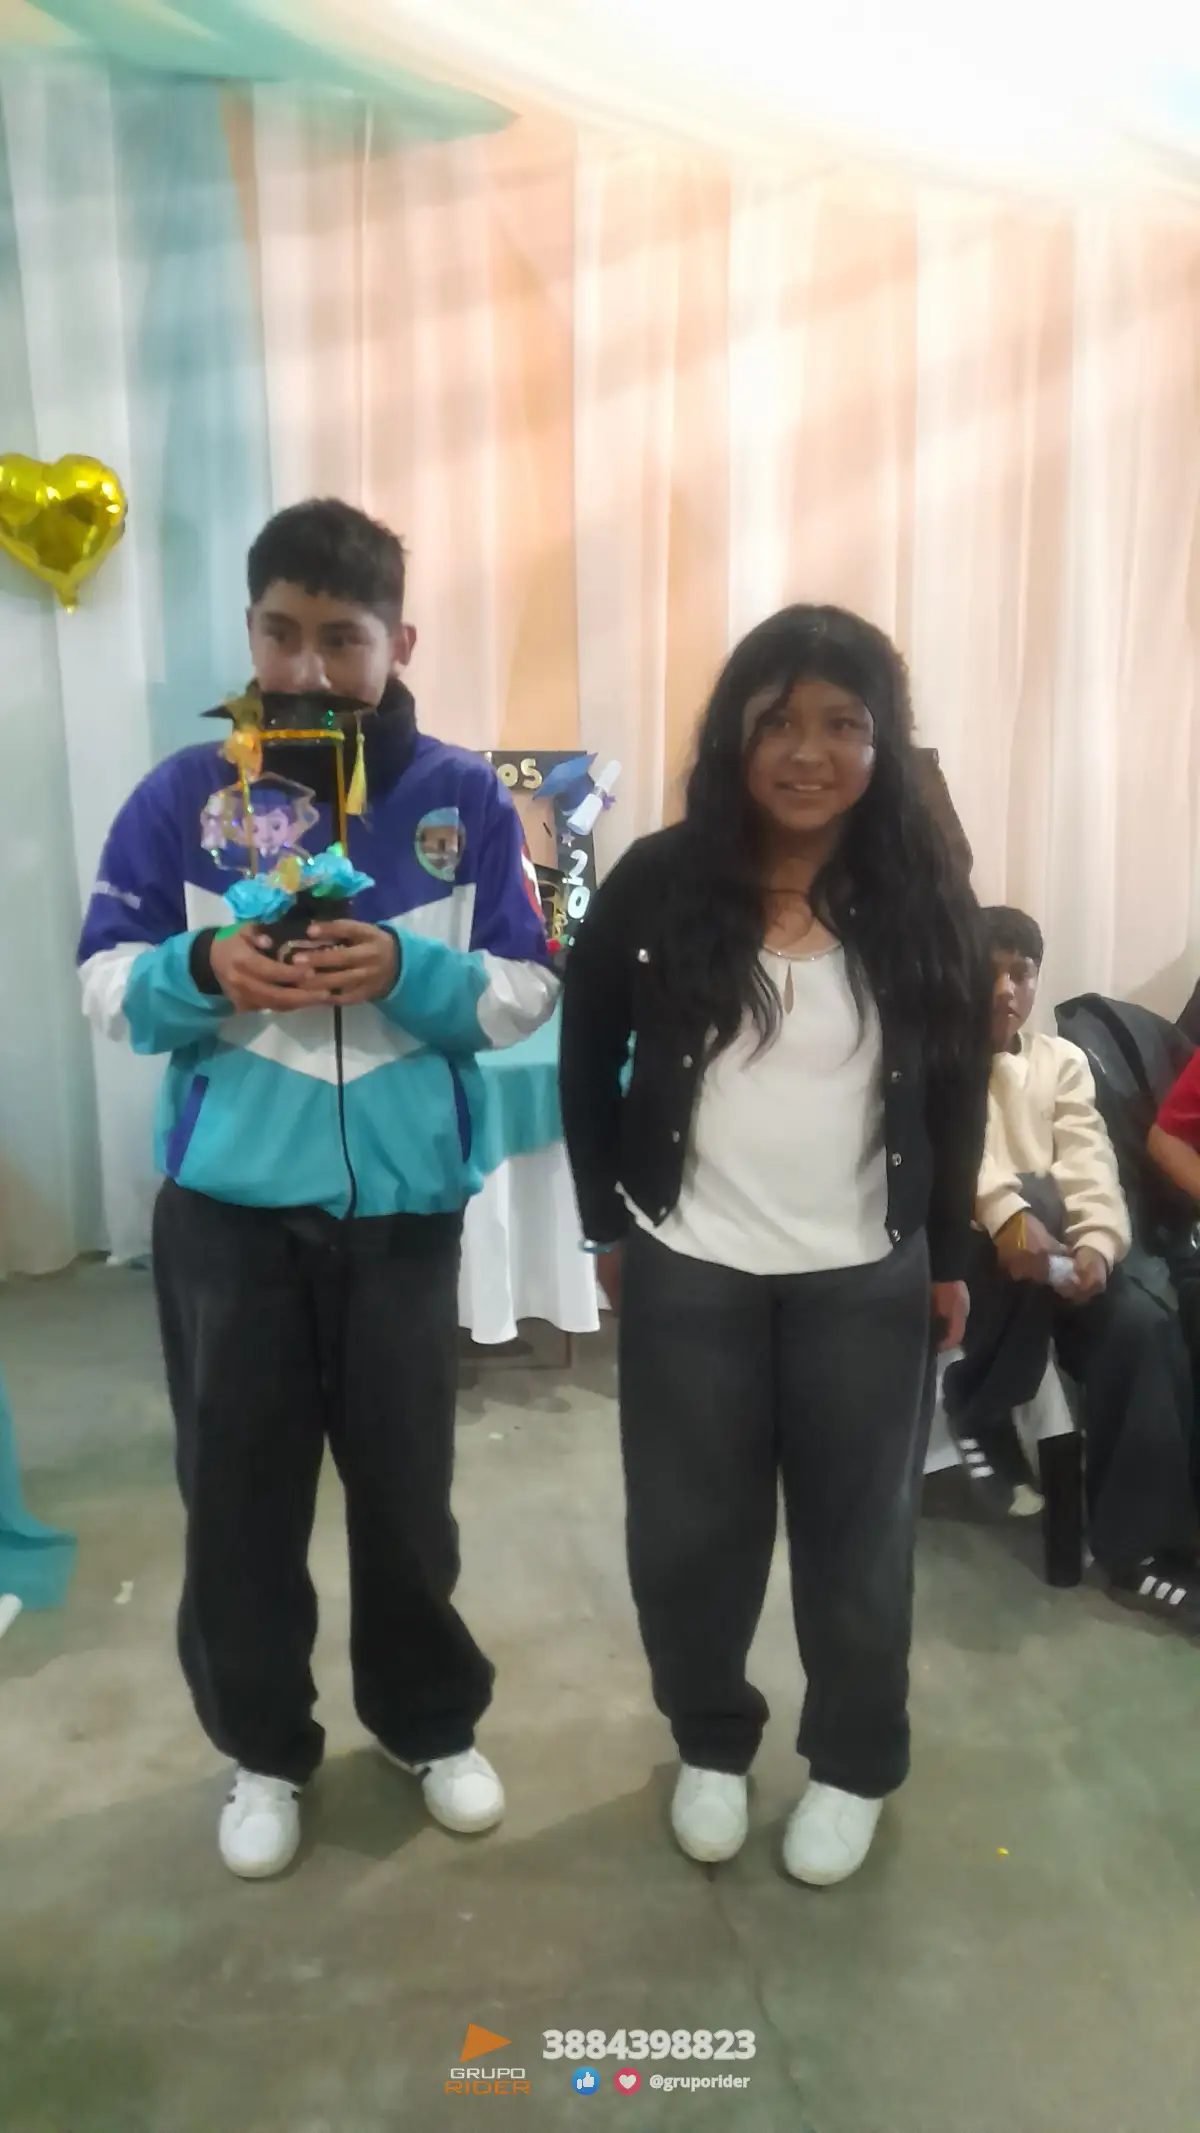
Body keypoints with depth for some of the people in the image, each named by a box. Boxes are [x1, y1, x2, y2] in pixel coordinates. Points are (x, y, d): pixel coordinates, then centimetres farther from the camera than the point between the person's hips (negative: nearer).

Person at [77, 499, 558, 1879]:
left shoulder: (464, 799, -1)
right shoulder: (181, 796, -1)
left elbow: (526, 994, -2)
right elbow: (103, 987, -1)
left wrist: (404, 969, -21)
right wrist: (204, 970, -22)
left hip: (402, 1205, 0)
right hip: (227, 1205, 1)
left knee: (405, 1485, 14)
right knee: (239, 1492, 11)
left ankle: (433, 1724, 38)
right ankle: (264, 1751, 35)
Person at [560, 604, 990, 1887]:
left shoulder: (925, 898, -4)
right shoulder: (660, 884, -7)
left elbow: (959, 1090, 5)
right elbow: (587, 1060, 3)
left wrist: (949, 1254, 5)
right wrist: (608, 1223, 2)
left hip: (866, 1280, 1)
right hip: (688, 1273, 0)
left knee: (857, 1534, 13)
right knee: (688, 1529, 12)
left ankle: (854, 1767, 37)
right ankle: (710, 1744, 38)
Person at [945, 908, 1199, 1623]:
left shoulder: (1063, 1060, 17)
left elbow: (1091, 1163, 2)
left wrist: (1096, 1243, -19)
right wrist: (1006, 1210, -34)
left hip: (1049, 1259, 4)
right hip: (962, 1251, -4)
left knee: (1143, 1322, -25)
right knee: (1039, 1202, -35)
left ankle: (1138, 1544, -14)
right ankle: (982, 1410, -15)